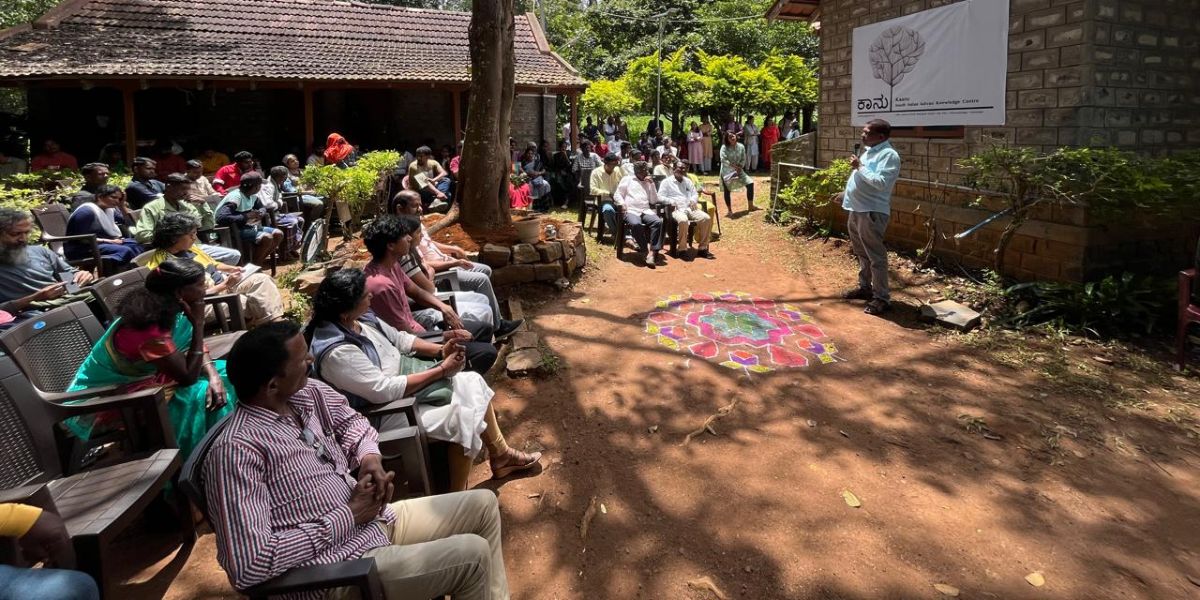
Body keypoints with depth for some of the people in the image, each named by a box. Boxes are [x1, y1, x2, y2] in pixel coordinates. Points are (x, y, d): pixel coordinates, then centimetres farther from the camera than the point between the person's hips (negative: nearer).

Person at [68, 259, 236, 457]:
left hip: (138, 376, 9)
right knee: (198, 397, -24)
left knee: (224, 372, -2)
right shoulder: (148, 328, -33)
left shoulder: (166, 308, -8)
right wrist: (198, 325, -29)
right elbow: (188, 377, -28)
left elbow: (197, 348, 3)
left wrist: (214, 375, -17)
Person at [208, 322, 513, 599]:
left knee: (482, 503, 10)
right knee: (471, 554, -16)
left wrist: (370, 456, -3)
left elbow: (349, 420, 21)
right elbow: (250, 565, -31)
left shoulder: (307, 392, -2)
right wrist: (348, 516, -22)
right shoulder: (237, 450, -26)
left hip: (377, 519, 9)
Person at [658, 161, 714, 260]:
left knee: (706, 218, -21)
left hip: (690, 208, 6)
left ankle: (703, 248, -15)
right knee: (683, 220, -40)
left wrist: (693, 200, 4)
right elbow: (660, 197, -2)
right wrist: (672, 201, -17)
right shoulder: (666, 182, 7)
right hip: (676, 209, -5)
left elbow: (695, 194, 27)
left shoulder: (688, 181, 26)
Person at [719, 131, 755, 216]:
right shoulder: (724, 148, -13)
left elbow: (743, 159, 3)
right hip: (727, 171, -4)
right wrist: (734, 166, -23)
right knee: (727, 190, -8)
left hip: (738, 170, 4)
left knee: (750, 183, -3)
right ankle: (729, 210, 6)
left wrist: (739, 167, -14)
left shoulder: (741, 146, -1)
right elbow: (724, 160, -23)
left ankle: (750, 206, 10)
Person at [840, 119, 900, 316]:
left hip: (872, 212, -10)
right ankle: (865, 287, 33)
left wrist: (860, 167, -19)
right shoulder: (869, 151, 15)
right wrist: (846, 193, 26)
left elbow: (880, 182, -26)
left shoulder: (889, 155, -15)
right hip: (856, 210, 10)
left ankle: (882, 298, -1)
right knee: (862, 253, 19)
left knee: (875, 256, -6)